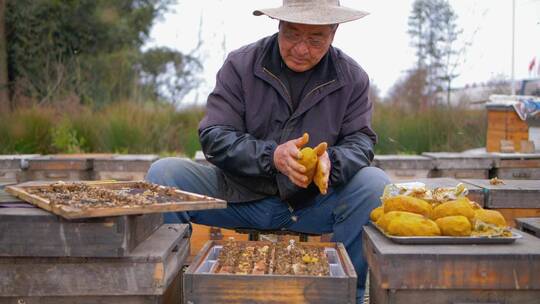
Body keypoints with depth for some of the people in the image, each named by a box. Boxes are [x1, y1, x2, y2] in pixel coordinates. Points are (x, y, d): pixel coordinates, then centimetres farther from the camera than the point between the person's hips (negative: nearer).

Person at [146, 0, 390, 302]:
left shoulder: (352, 77, 0)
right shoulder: (240, 64, -4)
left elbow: (361, 141, -4)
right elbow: (214, 138, -10)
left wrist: (331, 162, -29)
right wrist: (271, 155, -29)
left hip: (312, 204, 0)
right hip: (239, 197, 0)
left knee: (375, 184, -25)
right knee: (164, 173, -19)